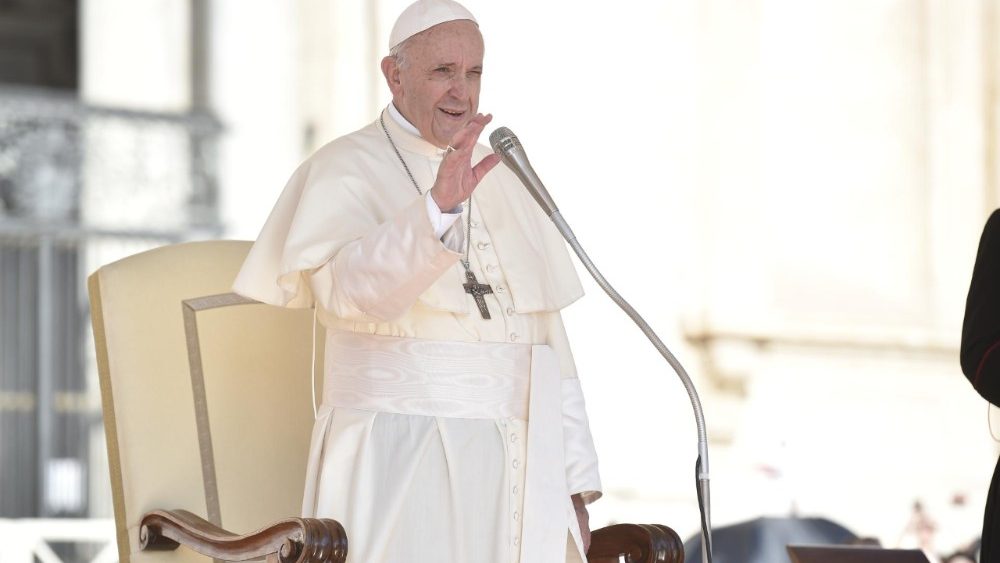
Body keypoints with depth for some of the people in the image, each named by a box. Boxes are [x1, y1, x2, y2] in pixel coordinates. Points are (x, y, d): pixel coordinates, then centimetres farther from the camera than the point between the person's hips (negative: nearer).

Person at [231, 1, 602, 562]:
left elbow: (547, 337, 15)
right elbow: (346, 286, -24)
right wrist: (437, 207, -38)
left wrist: (575, 483, 10)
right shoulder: (346, 170, -3)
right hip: (401, 462, -5)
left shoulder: (504, 178, 15)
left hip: (515, 467, 5)